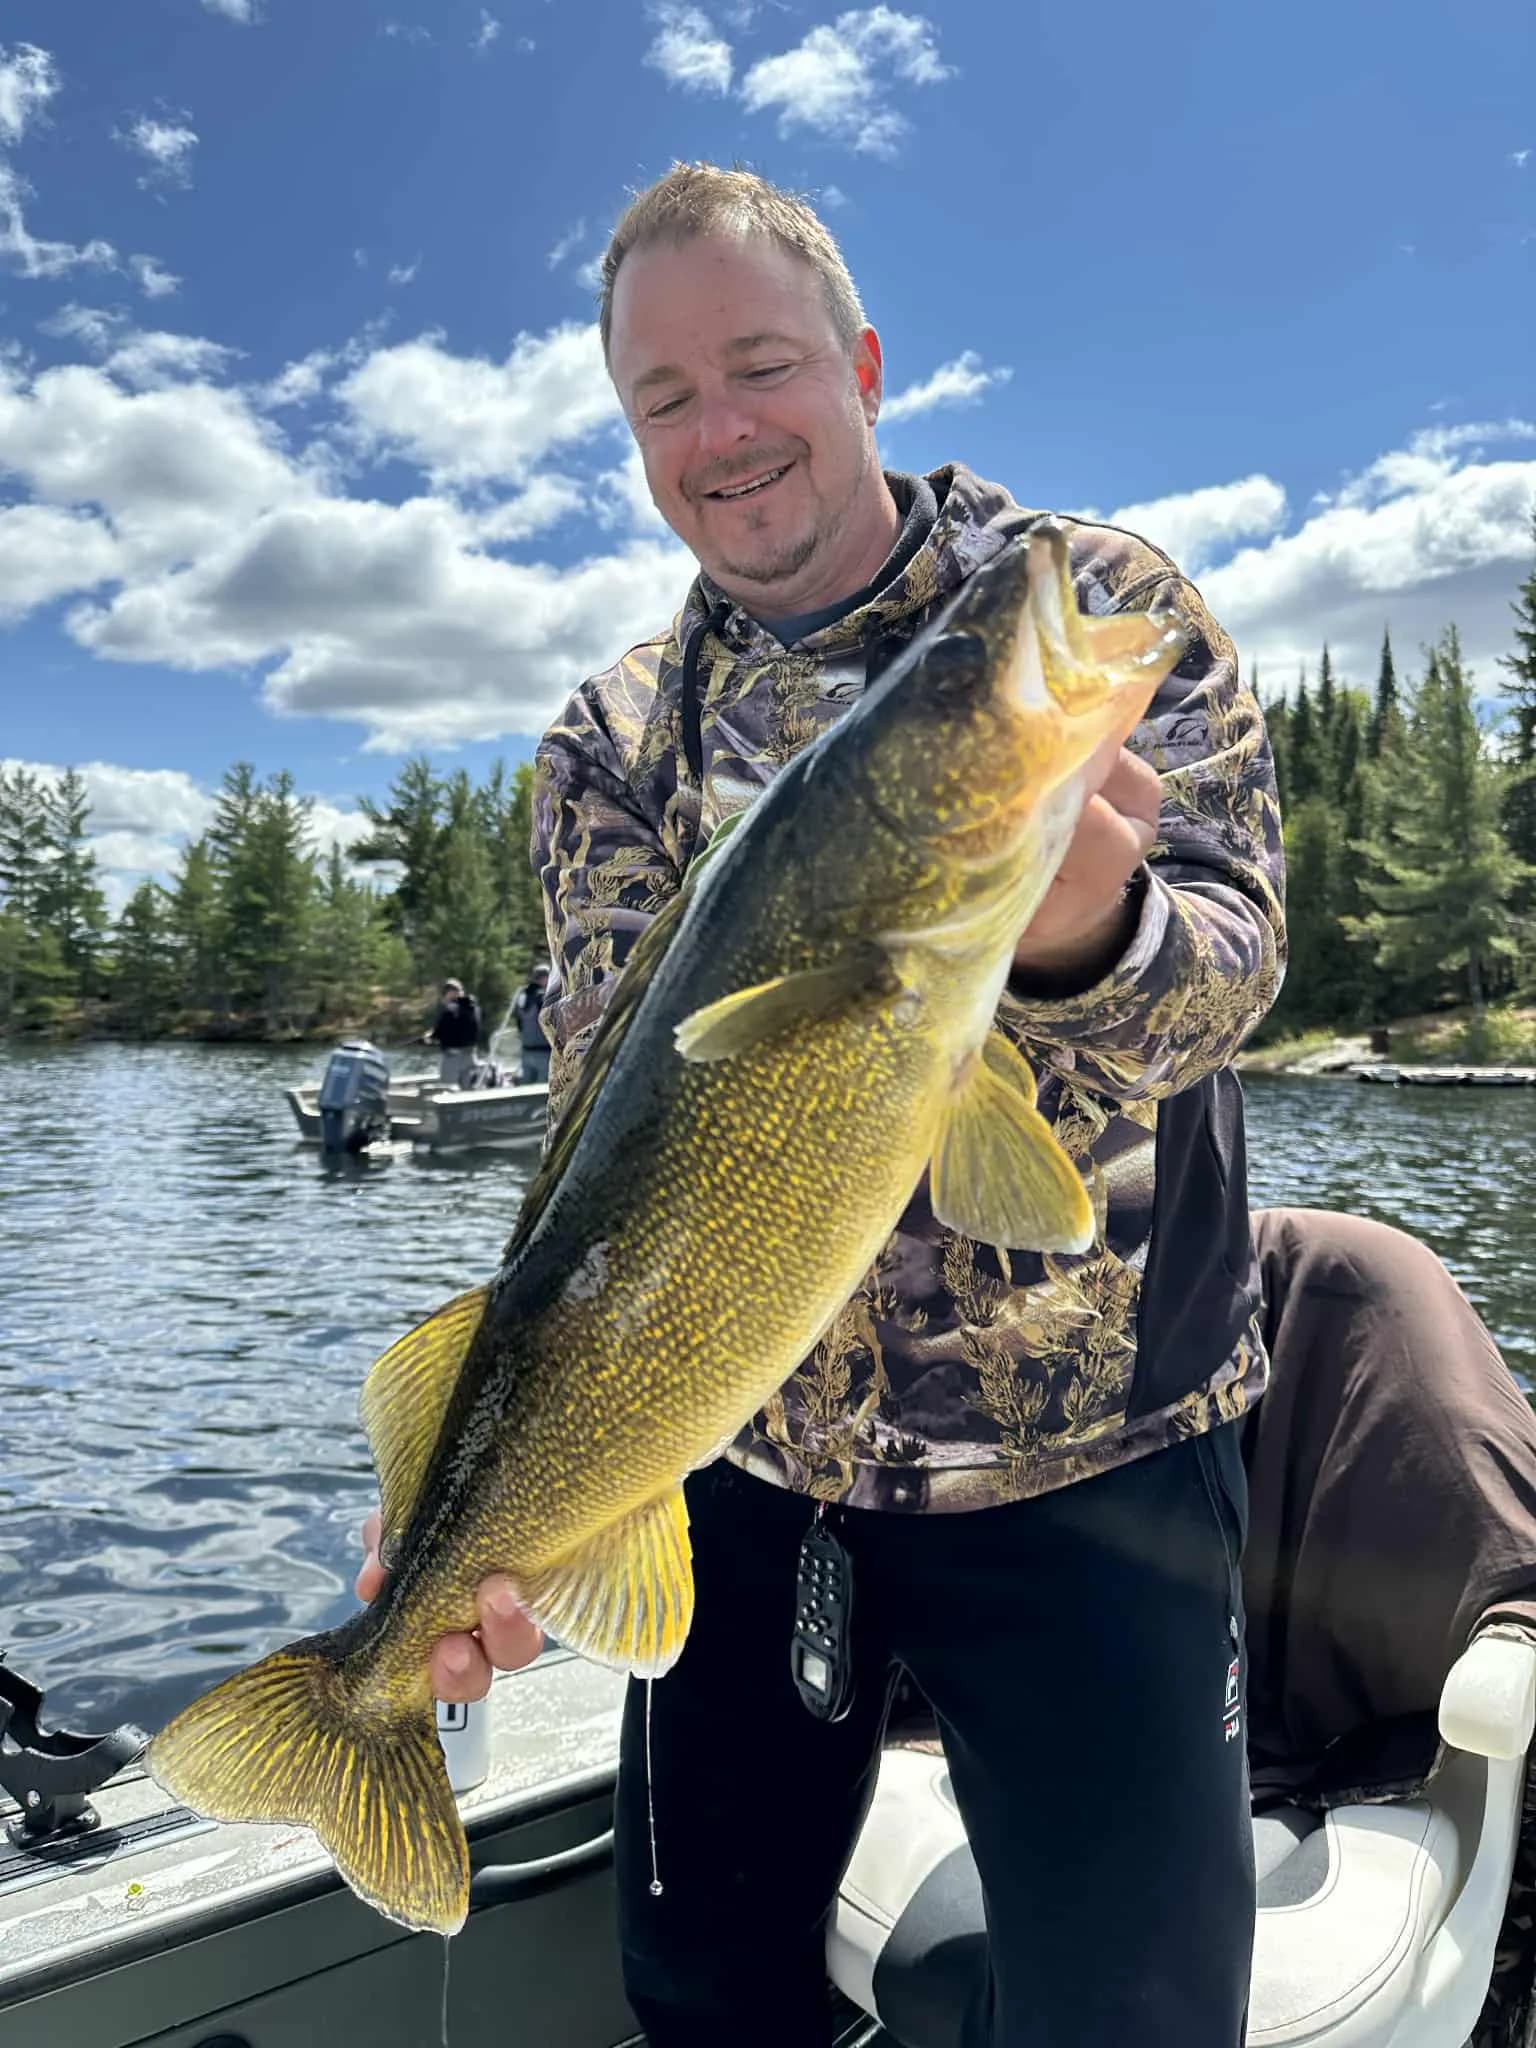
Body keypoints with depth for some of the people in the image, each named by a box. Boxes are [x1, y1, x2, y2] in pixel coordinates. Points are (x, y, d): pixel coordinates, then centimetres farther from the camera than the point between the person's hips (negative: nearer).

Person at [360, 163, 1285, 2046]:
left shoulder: (1097, 600, -4)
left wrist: (1081, 924, -40)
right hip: (740, 1456, 3)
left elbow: (1229, 948, -15)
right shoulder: (611, 744, 1)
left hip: (1091, 1456, -2)